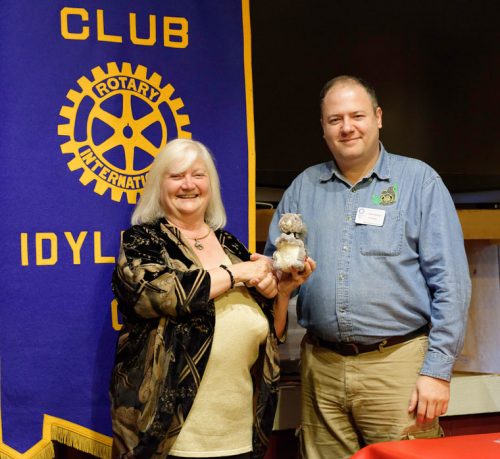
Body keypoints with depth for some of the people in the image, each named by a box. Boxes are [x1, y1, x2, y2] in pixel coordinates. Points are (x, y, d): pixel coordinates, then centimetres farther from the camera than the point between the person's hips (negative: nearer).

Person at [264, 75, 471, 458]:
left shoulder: (419, 180, 1)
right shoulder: (304, 187, 12)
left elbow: (450, 282, -4)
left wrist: (437, 369, -10)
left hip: (398, 361, -3)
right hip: (321, 366, 4)